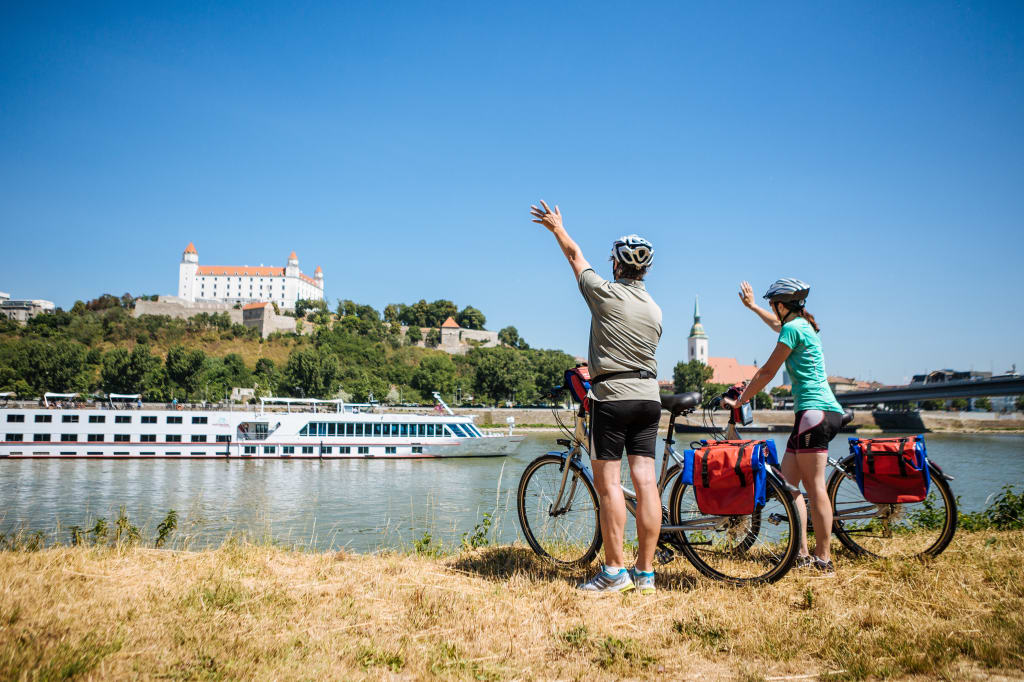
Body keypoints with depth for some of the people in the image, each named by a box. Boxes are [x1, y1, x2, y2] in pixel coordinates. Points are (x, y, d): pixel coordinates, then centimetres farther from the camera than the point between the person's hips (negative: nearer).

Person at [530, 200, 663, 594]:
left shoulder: (606, 294, -6)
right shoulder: (655, 310, 11)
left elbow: (575, 256, 10)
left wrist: (556, 227, 27)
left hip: (613, 397, -6)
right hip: (649, 397, 6)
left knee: (608, 481, -2)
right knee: (645, 481, 4)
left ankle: (614, 571, 0)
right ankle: (646, 572, 8)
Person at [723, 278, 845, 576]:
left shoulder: (793, 329, -8)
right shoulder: (804, 325, 19)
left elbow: (767, 371, -6)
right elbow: (777, 324, 43)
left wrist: (739, 401, 2)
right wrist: (752, 305, 55)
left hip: (815, 411, -10)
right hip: (826, 411, 10)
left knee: (814, 486, -9)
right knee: (787, 482, 8)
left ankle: (823, 559, -6)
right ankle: (802, 552, 8)